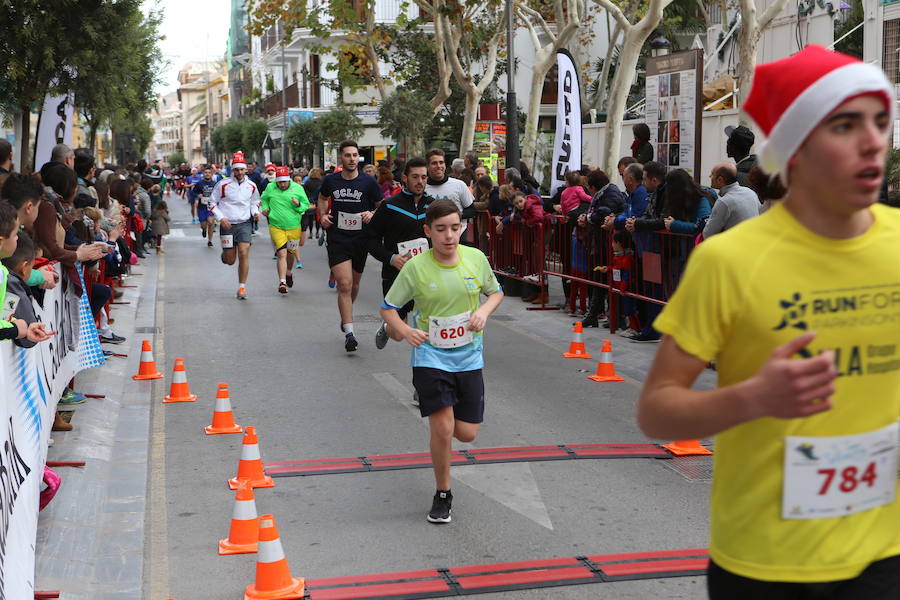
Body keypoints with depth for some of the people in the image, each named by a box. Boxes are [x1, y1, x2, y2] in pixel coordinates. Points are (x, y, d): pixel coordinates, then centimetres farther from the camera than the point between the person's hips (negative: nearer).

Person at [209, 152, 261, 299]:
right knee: (230, 260, 3)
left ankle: (242, 287, -6)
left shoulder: (251, 186, 3)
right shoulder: (223, 184, -7)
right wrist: (221, 218, -12)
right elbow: (212, 203, 0)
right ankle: (224, 254, 43)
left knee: (244, 254, -15)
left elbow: (255, 202, 21)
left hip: (244, 224, 1)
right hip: (227, 225, -1)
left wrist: (255, 212, 0)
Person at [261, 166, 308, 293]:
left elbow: (306, 205, 3)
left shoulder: (297, 188, -3)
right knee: (282, 254, -12)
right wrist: (265, 208, 2)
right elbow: (264, 199, 20)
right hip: (276, 227, -1)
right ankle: (282, 282, -10)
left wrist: (298, 205, -17)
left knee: (291, 253, 17)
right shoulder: (270, 188, 0)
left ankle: (289, 273, 45)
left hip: (294, 227, 1)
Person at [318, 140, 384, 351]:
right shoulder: (331, 180, 1)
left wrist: (372, 214, -14)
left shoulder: (368, 181, -4)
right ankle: (349, 333, -12)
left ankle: (345, 314, 46)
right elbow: (322, 198, 22)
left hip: (361, 239, 1)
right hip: (337, 239, -1)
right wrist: (323, 214, 5)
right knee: (344, 284, -13)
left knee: (354, 284, 16)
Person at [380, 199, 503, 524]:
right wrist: (403, 329, -21)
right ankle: (442, 494, 10)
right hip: (431, 355, -3)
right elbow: (388, 307, -2)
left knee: (466, 433, 3)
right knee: (443, 429, -12)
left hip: (469, 356, 3)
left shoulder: (476, 258, -5)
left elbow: (496, 292, 12)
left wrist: (484, 310, -9)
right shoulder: (416, 267, -11)